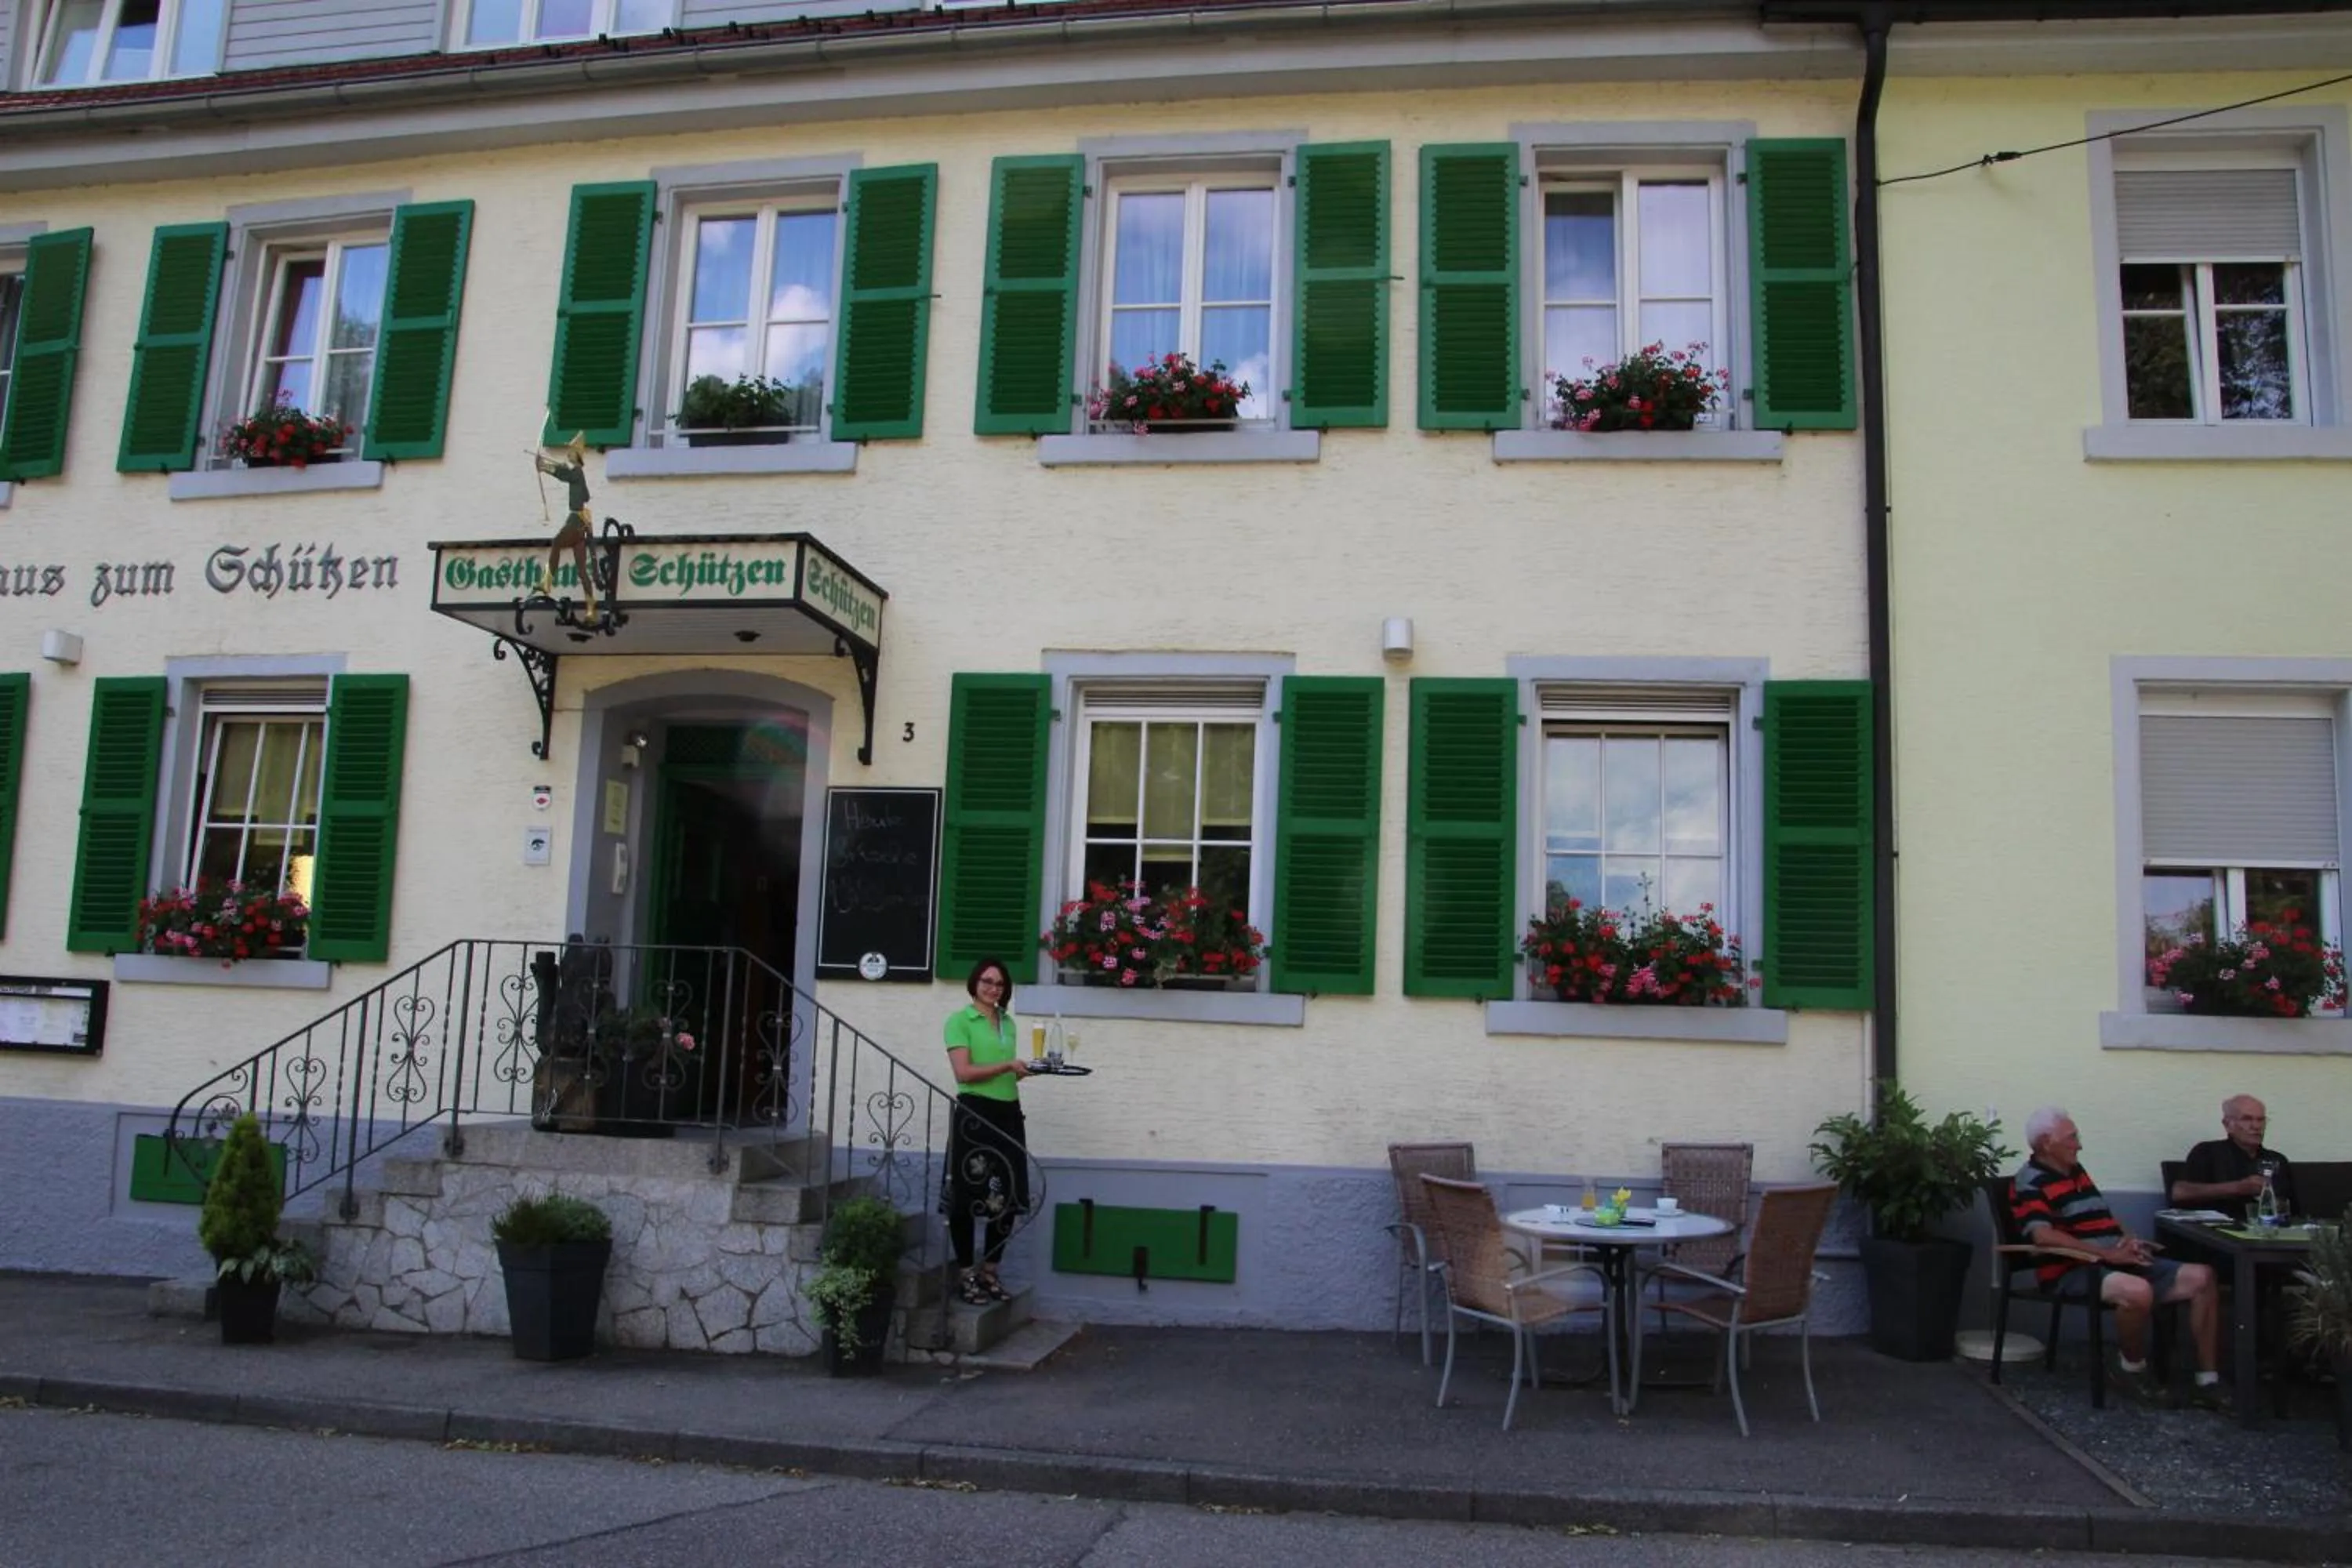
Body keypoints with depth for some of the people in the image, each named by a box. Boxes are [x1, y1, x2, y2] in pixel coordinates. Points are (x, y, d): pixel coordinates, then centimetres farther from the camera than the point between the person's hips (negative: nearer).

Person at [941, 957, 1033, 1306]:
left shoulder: (1008, 1023, 17)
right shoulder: (960, 1020, -3)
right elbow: (964, 1072, -13)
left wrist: (1028, 1070, 6)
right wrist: (1007, 1066, -17)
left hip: (1008, 1113, 7)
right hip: (974, 1114, -7)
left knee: (1007, 1197, 7)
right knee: (968, 1197, -1)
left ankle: (990, 1273, 18)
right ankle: (965, 1275, 9)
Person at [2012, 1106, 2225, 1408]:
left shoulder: (2077, 1172, 20)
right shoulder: (2029, 1182, -10)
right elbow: (2044, 1236, -25)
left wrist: (2129, 1240, 5)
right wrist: (2108, 1253, -23)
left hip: (2117, 1263, 9)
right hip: (2073, 1271, -9)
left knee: (2202, 1277, -3)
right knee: (2137, 1291, -37)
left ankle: (2208, 1381, -2)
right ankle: (2132, 1368, -8)